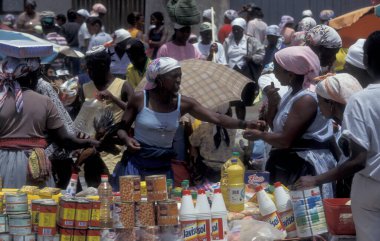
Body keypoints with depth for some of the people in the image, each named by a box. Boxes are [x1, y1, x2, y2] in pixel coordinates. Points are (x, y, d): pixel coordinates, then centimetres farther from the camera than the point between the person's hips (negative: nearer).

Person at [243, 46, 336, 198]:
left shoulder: (306, 99, -20)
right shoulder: (294, 92, 11)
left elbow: (285, 140, -23)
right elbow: (275, 126, 15)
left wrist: (260, 135, -6)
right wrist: (272, 102, -2)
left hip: (306, 168, -10)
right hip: (290, 163, 10)